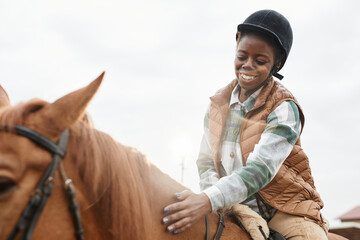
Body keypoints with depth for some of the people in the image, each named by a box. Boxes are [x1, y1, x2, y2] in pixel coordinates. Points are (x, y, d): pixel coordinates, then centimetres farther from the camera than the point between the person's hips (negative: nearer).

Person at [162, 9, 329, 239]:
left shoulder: (284, 109, -13)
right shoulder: (218, 105, 4)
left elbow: (261, 168, -26)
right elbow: (206, 162, 6)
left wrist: (209, 200, -40)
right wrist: (221, 206, -13)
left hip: (285, 211, -4)